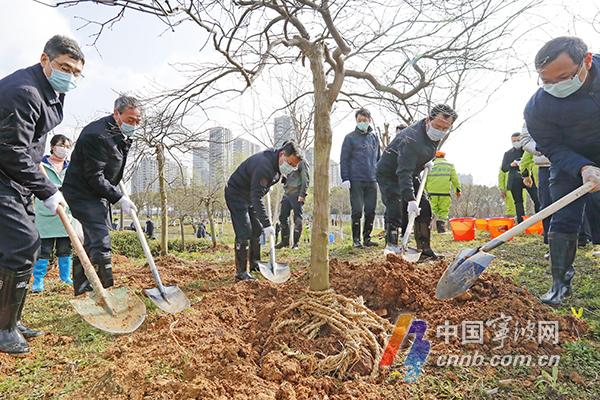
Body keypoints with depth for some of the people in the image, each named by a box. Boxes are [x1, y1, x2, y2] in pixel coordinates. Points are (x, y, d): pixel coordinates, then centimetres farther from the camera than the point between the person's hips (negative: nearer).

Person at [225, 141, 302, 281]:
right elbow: (256, 198, -37)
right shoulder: (264, 166, -34)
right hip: (236, 194, -9)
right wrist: (267, 224, -38)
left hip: (250, 195, 9)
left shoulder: (277, 162, -4)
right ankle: (241, 272, -6)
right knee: (244, 233, -13)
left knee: (258, 230, 11)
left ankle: (255, 263, 25)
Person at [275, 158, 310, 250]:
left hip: (297, 194, -7)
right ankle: (285, 241, 15)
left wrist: (302, 194, -16)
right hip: (286, 194, 7)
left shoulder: (301, 162, 0)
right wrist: (282, 177, 3)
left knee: (297, 219, -3)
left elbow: (306, 179, -8)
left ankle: (296, 243, 4)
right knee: (282, 217, 5)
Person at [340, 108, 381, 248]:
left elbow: (378, 158, 20)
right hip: (356, 181, -4)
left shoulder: (374, 137, 14)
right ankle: (356, 239, 8)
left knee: (371, 211, 6)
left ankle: (367, 238, 17)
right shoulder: (350, 137, 1)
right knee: (357, 211, -3)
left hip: (372, 181, 4)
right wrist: (345, 179, -10)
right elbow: (344, 160, -2)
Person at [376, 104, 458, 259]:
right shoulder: (412, 139, -35)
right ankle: (391, 249, -14)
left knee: (424, 209, 4)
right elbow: (404, 172, -41)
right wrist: (410, 199, -47)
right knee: (396, 210, -21)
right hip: (389, 174, -8)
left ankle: (425, 250, 11)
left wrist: (426, 162, 4)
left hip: (410, 174, 9)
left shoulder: (434, 134, -6)